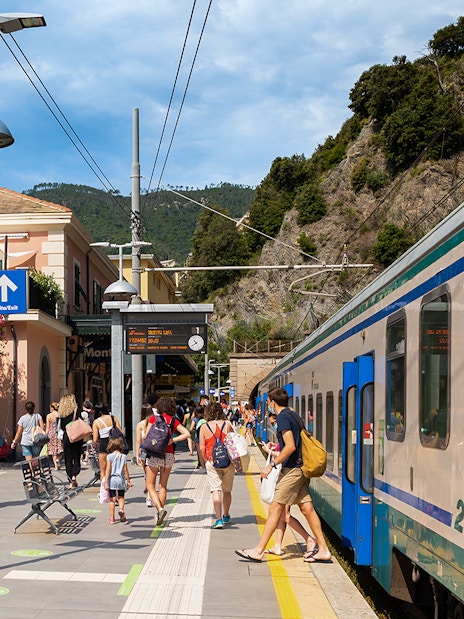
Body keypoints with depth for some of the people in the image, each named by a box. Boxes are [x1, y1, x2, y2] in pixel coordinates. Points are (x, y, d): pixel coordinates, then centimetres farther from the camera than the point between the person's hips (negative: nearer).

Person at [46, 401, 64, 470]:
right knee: (61, 449, 12)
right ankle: (58, 459, -14)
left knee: (53, 450, 10)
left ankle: (56, 465, 7)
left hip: (51, 433, 0)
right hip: (59, 433, 0)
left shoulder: (49, 416, -2)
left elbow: (47, 427, -3)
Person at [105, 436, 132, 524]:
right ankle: (121, 509, -17)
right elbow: (125, 470, 1)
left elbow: (108, 469, -9)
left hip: (112, 480, -1)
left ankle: (112, 518, 11)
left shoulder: (109, 456, -5)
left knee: (112, 499, 7)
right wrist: (128, 481, 10)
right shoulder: (124, 456, -1)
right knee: (121, 498, 12)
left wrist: (106, 482, -7)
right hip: (121, 479, 1)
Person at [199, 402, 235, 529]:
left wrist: (206, 460, 10)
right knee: (227, 490, 16)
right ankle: (226, 516, 31)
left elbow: (202, 448, -3)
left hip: (212, 461, -2)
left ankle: (219, 519, -16)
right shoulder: (227, 424, 0)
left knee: (216, 490, -4)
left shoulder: (204, 427, -2)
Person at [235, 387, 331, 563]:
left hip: (292, 470, -10)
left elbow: (290, 446, -20)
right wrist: (277, 452, 31)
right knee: (306, 508, 8)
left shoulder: (283, 417, -13)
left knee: (275, 508, -7)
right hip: (300, 468, 10)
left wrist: (272, 464, -17)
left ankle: (259, 551, -4)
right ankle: (323, 550, 8)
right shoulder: (292, 415, 16)